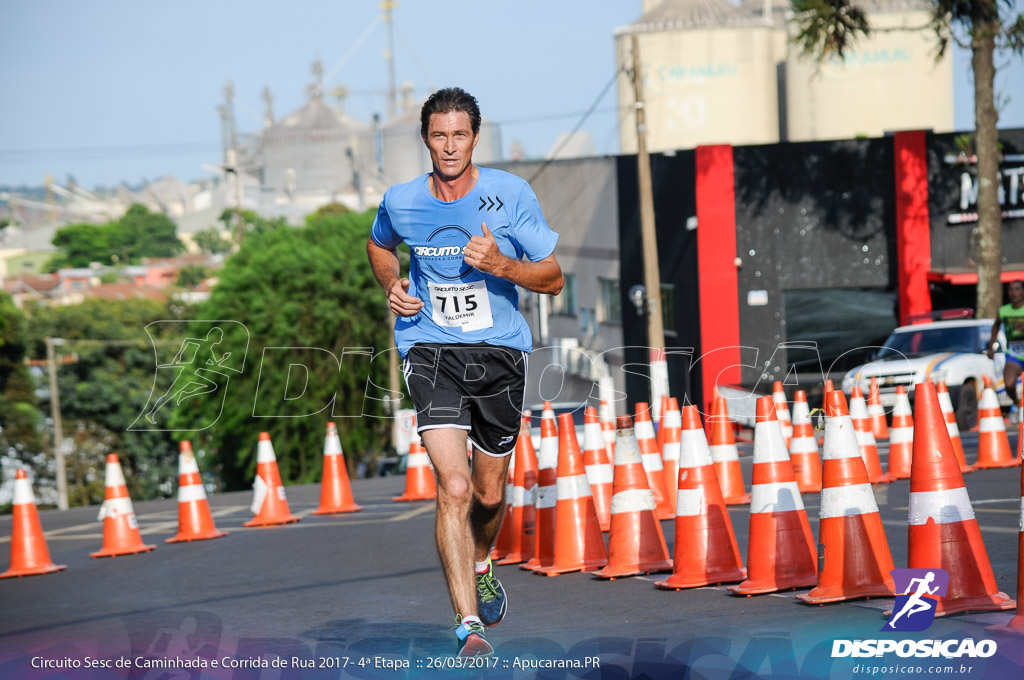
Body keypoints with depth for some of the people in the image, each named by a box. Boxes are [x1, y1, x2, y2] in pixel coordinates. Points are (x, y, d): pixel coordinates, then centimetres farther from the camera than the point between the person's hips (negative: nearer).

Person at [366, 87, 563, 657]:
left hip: (500, 352, 1)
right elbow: (379, 245, 23)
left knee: (490, 494, 13)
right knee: (454, 487, -19)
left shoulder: (512, 194, -7)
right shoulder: (400, 202, -2)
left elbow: (553, 278, -1)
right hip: (431, 351, -1)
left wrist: (500, 265, -19)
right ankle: (469, 623, -19)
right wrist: (392, 284, 3)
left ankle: (480, 566, 47)